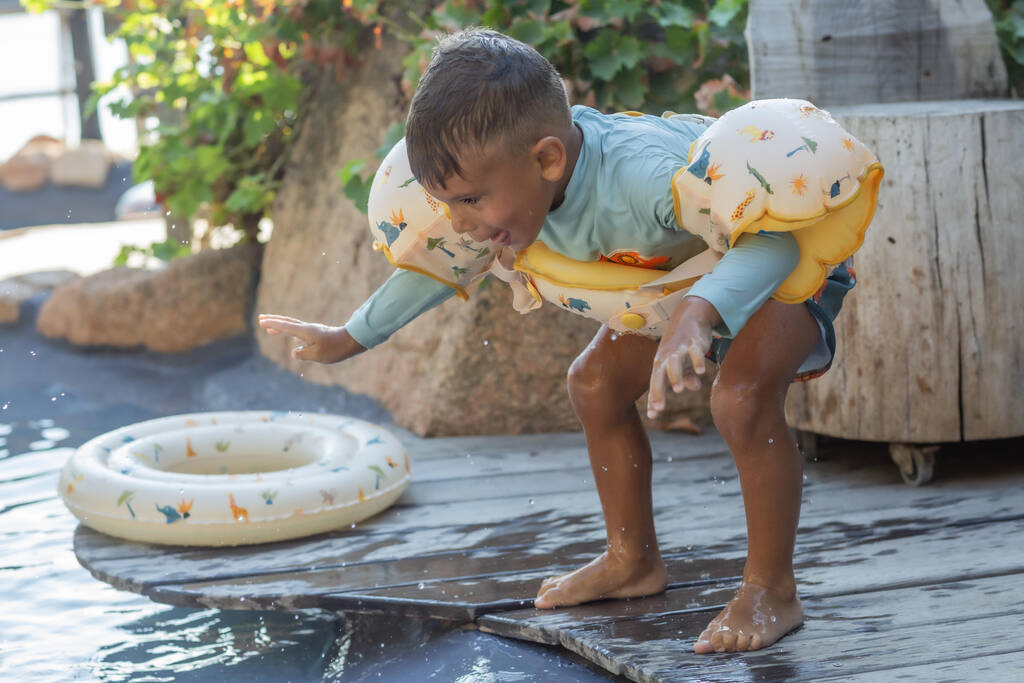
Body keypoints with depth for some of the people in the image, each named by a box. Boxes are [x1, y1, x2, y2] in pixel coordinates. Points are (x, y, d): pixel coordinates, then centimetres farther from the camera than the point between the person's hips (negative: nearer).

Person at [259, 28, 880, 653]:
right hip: (687, 266, 8)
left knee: (742, 398, -31)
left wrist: (697, 314, -66)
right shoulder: (507, 176, -18)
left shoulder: (642, 173, -44)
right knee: (595, 383, 7)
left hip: (795, 255, -8)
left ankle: (772, 592, -11)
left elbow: (771, 242, -48)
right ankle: (634, 561, 25)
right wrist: (350, 338, 11)